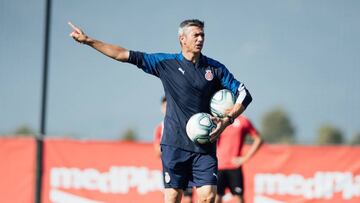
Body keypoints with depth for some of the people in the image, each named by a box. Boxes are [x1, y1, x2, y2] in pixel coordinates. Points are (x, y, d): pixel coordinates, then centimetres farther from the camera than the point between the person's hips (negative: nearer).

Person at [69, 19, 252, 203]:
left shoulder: (215, 68, 7)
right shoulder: (166, 63, 5)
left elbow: (244, 94, 9)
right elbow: (126, 55, 6)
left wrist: (227, 119, -7)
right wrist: (88, 41, 4)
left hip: (205, 146, 0)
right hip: (174, 144, 0)